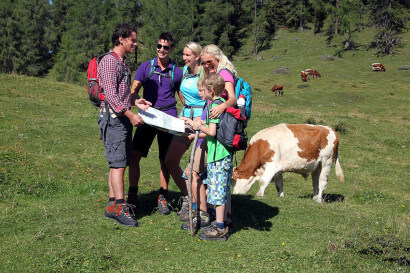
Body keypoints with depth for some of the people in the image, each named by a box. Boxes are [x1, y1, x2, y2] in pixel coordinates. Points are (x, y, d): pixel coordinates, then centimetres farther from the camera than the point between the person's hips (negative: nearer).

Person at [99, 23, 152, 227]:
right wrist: (130, 114, -22)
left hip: (123, 118, 9)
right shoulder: (109, 61, -11)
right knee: (118, 164, -10)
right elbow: (110, 94, -19)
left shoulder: (122, 63, 20)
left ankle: (112, 205, 14)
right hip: (113, 118, -9)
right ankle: (120, 208, -7)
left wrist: (135, 102, 14)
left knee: (118, 164, 9)